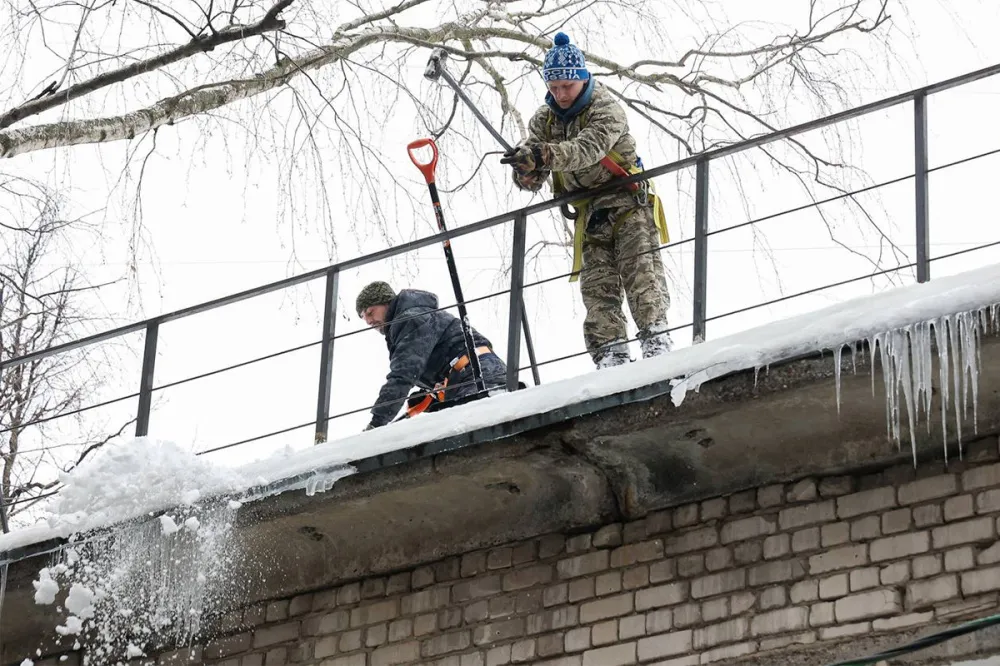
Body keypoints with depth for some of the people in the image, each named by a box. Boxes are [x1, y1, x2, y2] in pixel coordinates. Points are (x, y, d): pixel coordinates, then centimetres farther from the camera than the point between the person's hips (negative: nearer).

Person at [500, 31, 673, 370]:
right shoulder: (545, 119, 7)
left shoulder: (605, 109, -12)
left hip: (627, 202, -5)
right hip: (590, 213, 6)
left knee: (640, 271, -17)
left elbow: (589, 149, -33)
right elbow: (533, 178, 3)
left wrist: (545, 154, -47)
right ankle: (611, 351, -10)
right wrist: (527, 172, -23)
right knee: (596, 285, -5)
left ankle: (655, 337, -24)